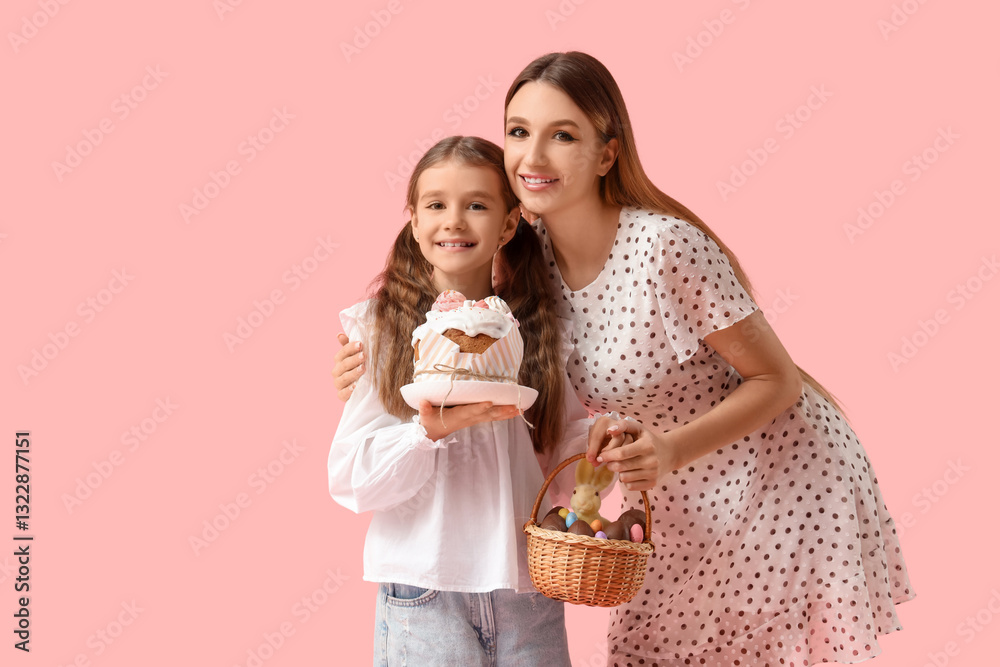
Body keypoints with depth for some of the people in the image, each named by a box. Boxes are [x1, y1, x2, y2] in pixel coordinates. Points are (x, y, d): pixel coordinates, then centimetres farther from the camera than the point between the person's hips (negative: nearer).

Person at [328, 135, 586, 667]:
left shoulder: (538, 329, 6)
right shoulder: (381, 328, -2)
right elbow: (351, 478, -8)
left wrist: (599, 445, -11)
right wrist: (430, 430, -22)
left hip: (527, 588, 3)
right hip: (424, 591, -2)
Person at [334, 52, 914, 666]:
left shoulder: (667, 247, -26)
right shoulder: (530, 251, -8)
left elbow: (778, 380, -18)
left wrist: (671, 449, -31)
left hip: (785, 482, -5)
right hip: (683, 507, 5)